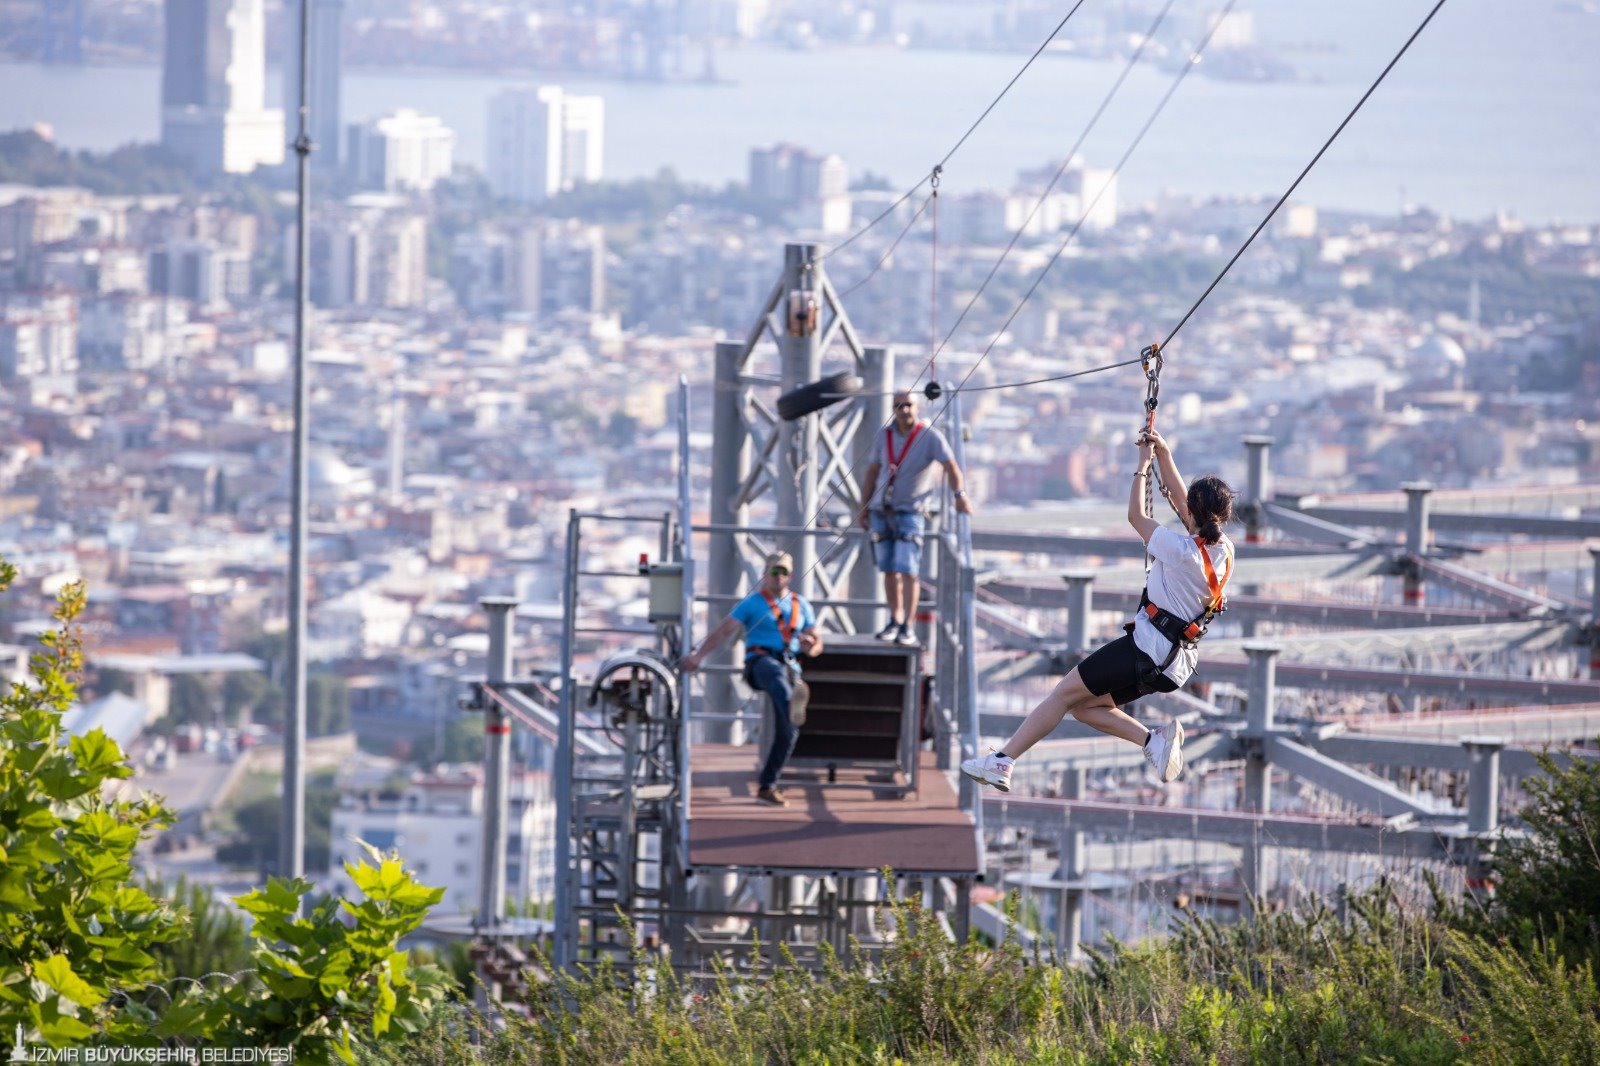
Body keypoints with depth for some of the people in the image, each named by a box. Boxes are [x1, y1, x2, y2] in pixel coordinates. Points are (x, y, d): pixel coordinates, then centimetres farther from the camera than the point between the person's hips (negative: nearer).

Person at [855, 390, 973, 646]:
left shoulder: (930, 436, -9)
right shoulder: (886, 435, 5)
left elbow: (951, 466, -18)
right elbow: (872, 472, 13)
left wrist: (960, 495, -34)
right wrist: (863, 508, 12)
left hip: (910, 512, -5)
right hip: (881, 510, 5)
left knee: (908, 570, -13)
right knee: (889, 570, 8)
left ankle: (908, 628, -13)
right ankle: (894, 622, 19)